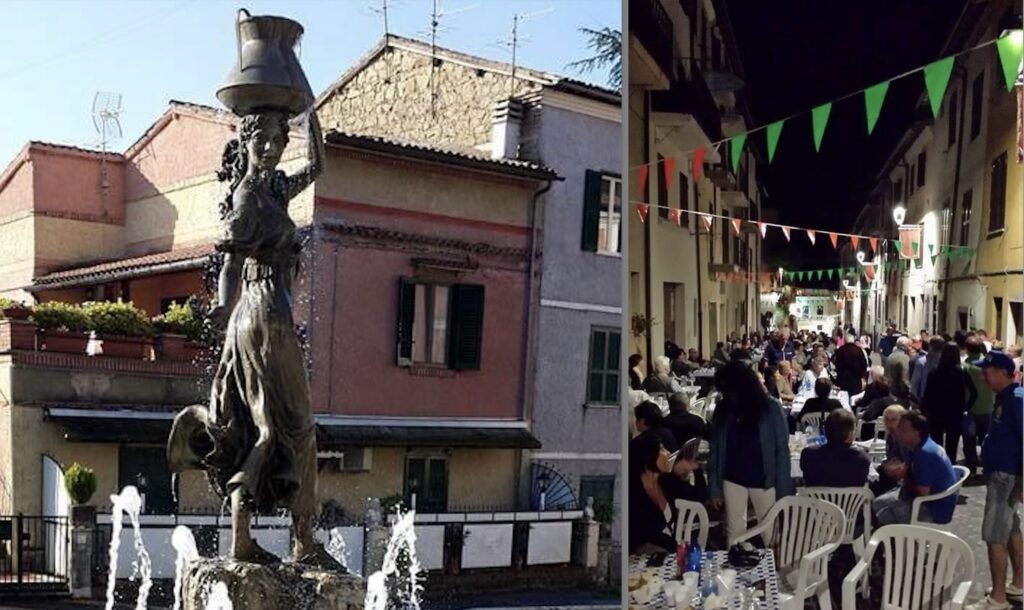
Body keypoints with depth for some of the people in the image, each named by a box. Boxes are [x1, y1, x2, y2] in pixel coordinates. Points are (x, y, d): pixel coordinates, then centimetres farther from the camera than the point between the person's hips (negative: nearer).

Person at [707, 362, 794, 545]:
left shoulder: (771, 408, -11)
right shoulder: (722, 410, -2)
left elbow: (782, 450, -8)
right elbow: (715, 451, 3)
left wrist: (783, 490, -11)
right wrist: (714, 488, 0)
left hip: (764, 482, -2)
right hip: (732, 481, 2)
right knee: (734, 533, 10)